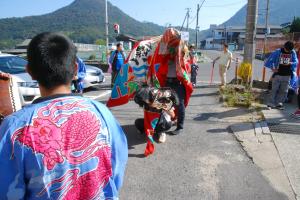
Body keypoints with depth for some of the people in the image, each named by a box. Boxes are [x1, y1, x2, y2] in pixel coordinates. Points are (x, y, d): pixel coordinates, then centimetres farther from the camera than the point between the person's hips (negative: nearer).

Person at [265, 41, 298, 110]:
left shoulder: (293, 53, 4)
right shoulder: (278, 52, -4)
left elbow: (296, 62, 7)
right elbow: (269, 60, -2)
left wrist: (290, 63, -13)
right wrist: (272, 68, -9)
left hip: (287, 75, 3)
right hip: (278, 74, -3)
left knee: (284, 91, 5)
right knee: (274, 90, 0)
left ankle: (278, 103, 15)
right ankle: (271, 103, 6)